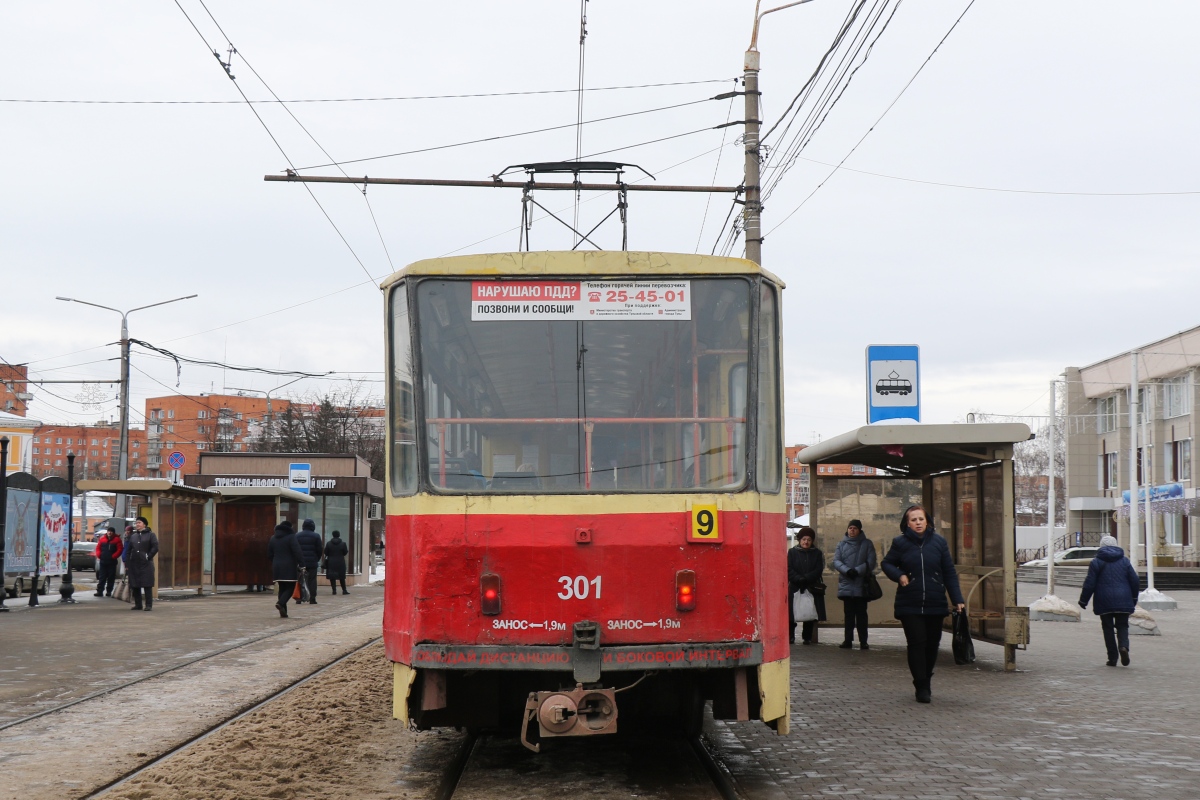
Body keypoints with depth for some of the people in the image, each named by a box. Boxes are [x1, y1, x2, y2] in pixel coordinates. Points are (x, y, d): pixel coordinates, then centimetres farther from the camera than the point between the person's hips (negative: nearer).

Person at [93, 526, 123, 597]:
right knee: (101, 578, 1)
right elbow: (98, 548, 12)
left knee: (111, 578, 2)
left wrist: (113, 556, -14)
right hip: (103, 562, 2)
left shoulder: (117, 539, -2)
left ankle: (109, 591, 9)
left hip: (112, 562, -2)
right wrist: (99, 555, -3)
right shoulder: (102, 539, 7)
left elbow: (120, 549, -7)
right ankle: (99, 591, -1)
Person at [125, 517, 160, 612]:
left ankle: (148, 605, -1)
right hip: (134, 564, 5)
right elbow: (128, 550, 14)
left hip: (146, 564, -5)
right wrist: (127, 564, 8)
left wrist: (148, 557, -11)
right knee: (135, 586, 7)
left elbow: (155, 548, -5)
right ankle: (138, 605, 15)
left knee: (147, 585, -5)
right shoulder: (133, 536, 15)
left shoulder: (150, 535, 1)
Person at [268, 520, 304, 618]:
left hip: (277, 567, 6)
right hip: (289, 567, -6)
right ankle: (281, 603, -25)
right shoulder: (291, 537, -7)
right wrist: (301, 565, -17)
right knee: (290, 588, -1)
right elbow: (297, 552, -16)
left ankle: (283, 612, 5)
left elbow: (269, 554, 18)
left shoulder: (273, 538, 13)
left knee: (282, 588, 10)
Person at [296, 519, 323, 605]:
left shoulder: (297, 536, 4)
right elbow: (319, 550, -2)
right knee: (312, 580, 3)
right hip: (312, 562, -2)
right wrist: (317, 559, 13)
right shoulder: (316, 536, -3)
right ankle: (312, 598, 0)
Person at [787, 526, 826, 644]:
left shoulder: (817, 554, 10)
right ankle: (790, 637, 6)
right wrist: (799, 579, -17)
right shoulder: (792, 552, 8)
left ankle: (807, 637, 8)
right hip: (795, 588, -1)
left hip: (812, 589, 1)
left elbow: (818, 570, -2)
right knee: (792, 615, -4)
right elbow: (789, 570, -1)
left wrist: (805, 578, -15)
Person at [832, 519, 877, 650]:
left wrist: (857, 571, -17)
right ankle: (848, 640, 10)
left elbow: (871, 562, -5)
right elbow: (836, 561, -1)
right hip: (846, 585, 2)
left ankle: (863, 642, 2)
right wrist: (847, 570, -19)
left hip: (861, 586, -2)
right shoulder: (841, 544, 9)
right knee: (849, 614, 7)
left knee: (861, 614, 0)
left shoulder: (867, 544, 3)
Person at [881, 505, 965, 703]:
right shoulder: (900, 543, -1)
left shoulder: (939, 542, 2)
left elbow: (950, 573, 4)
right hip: (909, 605, -2)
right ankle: (921, 687, -2)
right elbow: (886, 563, 13)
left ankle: (926, 681, 28)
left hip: (935, 604, 2)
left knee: (932, 644, 9)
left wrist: (958, 600, -1)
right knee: (916, 643, -7)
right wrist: (899, 575, -8)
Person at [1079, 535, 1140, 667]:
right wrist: (1134, 599, 19)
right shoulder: (1124, 561, 7)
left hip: (1104, 602, -2)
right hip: (1123, 602, 2)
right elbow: (1135, 582, 7)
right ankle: (1123, 646, -20)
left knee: (1108, 628, 5)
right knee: (1122, 626, 9)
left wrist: (1083, 600, 5)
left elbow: (1089, 584, -4)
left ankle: (1112, 658, 2)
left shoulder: (1096, 562, -1)